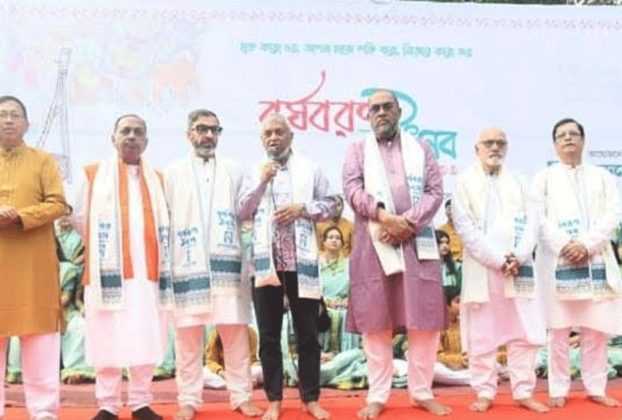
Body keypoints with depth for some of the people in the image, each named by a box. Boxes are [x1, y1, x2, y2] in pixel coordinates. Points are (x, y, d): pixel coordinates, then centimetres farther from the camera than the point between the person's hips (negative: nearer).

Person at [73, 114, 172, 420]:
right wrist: (102, 247, 7)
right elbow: (80, 219, 6)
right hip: (109, 271, -2)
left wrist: (145, 248, 8)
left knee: (146, 340, 1)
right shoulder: (93, 175, 8)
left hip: (147, 271, 2)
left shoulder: (157, 179, 15)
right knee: (108, 339, -2)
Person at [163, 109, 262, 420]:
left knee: (235, 331, 1)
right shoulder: (173, 173, 12)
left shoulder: (234, 170, 14)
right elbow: (163, 218, 7)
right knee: (188, 333, 2)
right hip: (188, 264, 0)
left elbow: (244, 210, 7)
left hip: (227, 262, 1)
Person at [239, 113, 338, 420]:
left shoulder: (310, 169, 9)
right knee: (269, 334, 5)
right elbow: (242, 213, 2)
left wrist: (302, 208, -10)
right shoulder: (252, 172, 11)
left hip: (301, 260, -1)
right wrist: (261, 183, -9)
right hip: (265, 260, 1)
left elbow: (331, 206, 6)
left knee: (307, 333, 3)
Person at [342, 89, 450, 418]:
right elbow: (352, 189, -4)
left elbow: (435, 191, 3)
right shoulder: (357, 150, 12)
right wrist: (386, 217, -18)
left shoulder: (421, 149, 14)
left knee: (424, 321, 1)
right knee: (375, 322, 1)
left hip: (417, 243, 1)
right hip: (373, 244, -1)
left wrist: (408, 222, -12)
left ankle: (422, 392, 14)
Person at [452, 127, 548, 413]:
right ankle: (485, 393, 11)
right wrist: (498, 260, -13)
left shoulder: (518, 181, 13)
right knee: (482, 336, 1)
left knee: (524, 334, 4)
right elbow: (465, 227, -6)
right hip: (482, 269, -3)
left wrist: (518, 257, -11)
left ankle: (523, 392, 13)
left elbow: (531, 222, 6)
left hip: (519, 268, 3)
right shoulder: (465, 182, 3)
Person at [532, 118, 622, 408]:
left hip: (596, 259, 2)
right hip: (557, 260, -2)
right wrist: (564, 246, -14)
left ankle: (595, 388, 11)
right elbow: (538, 218, -1)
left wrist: (587, 244, -12)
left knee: (596, 329, 2)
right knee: (558, 329, -2)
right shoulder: (544, 178, 11)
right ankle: (558, 390, 4)